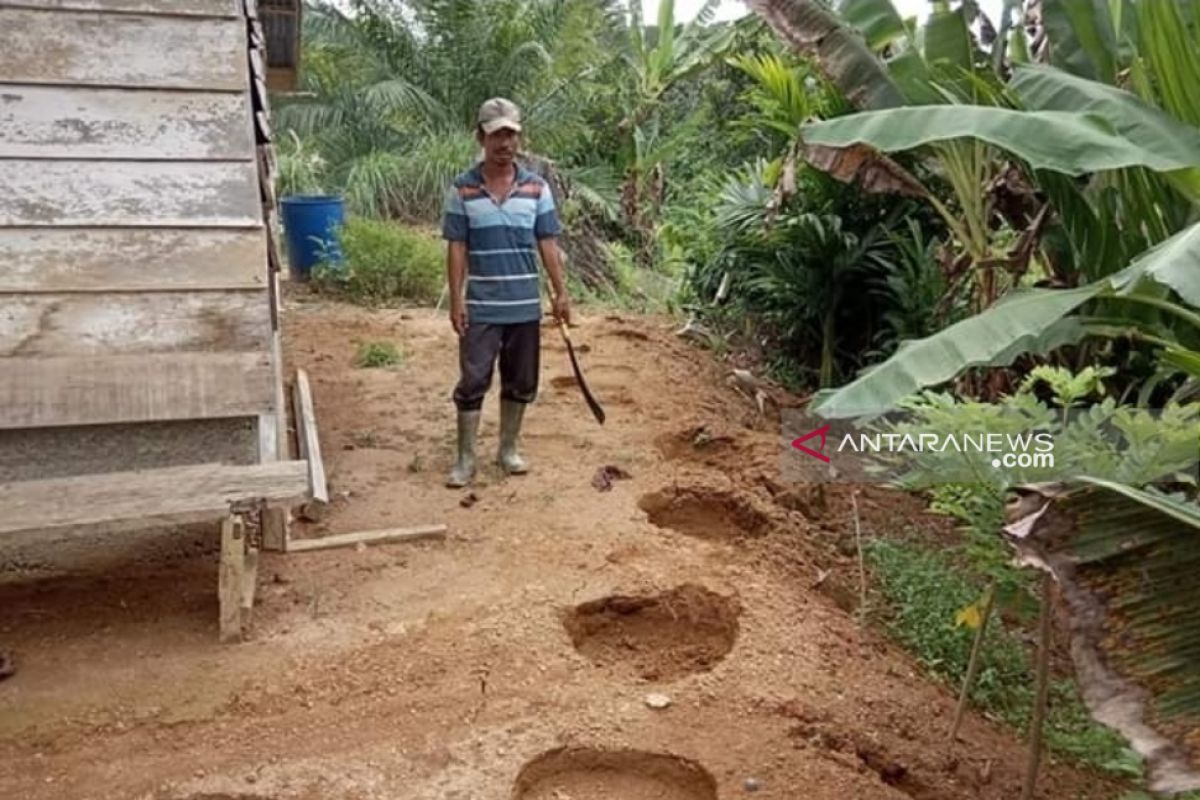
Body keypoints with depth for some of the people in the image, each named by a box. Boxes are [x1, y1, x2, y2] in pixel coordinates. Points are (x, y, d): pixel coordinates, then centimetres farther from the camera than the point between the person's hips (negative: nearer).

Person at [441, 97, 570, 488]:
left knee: (520, 383, 11)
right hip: (480, 307, -2)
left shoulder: (537, 187, 1)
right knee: (472, 382, 0)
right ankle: (465, 458, 11)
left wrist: (561, 293, 2)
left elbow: (547, 244, 4)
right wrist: (456, 300, -8)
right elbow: (456, 249, -3)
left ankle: (509, 449, 27)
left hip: (525, 306, 2)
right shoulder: (462, 189, -4)